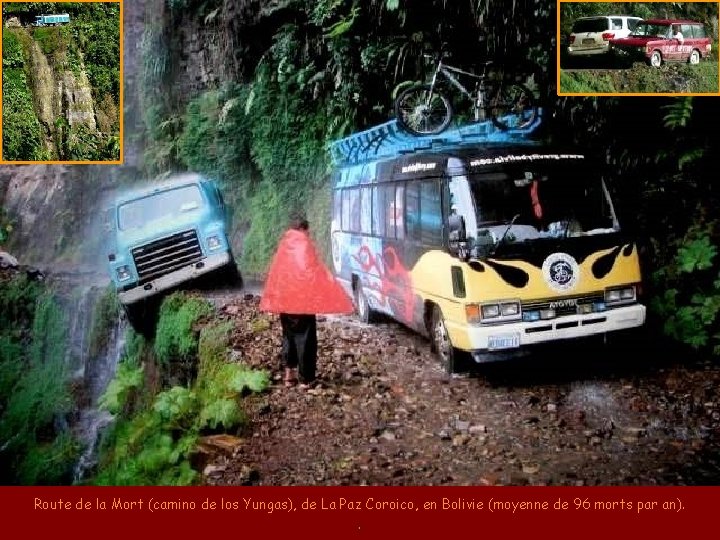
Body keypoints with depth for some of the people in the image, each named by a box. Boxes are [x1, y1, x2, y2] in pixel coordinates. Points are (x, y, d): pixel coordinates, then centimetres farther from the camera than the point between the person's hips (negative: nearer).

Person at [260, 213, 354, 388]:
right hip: (303, 298, -6)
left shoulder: (284, 246, 8)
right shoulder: (304, 246, -9)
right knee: (305, 337, 1)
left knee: (289, 334, 18)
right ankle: (305, 378, 4)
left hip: (283, 298, 6)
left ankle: (289, 373, 18)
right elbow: (315, 271, -14)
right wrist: (332, 294, -10)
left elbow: (274, 274, 12)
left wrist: (272, 299, 20)